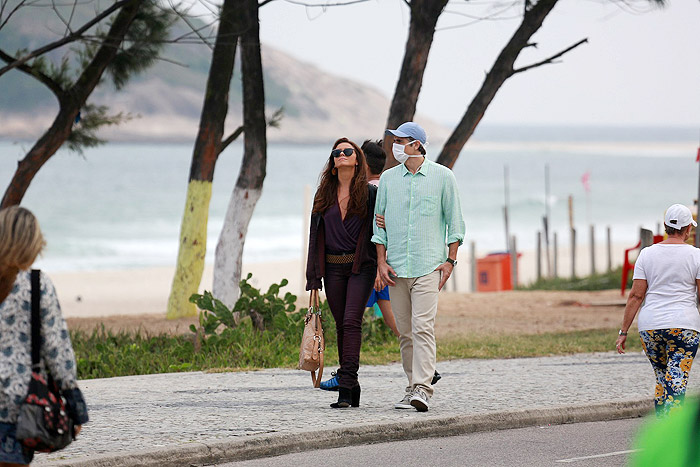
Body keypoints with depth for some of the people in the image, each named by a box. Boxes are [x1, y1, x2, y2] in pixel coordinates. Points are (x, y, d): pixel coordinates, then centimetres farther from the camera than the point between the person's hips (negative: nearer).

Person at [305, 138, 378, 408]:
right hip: (333, 267, 4)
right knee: (341, 325, 5)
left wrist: (380, 267, -9)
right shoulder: (324, 194, 10)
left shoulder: (369, 193, 1)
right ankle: (352, 388, 12)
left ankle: (346, 388, -21)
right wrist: (314, 277, 6)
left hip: (361, 266, -4)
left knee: (351, 321, -16)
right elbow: (316, 234, 11)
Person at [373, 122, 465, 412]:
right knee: (405, 331, 6)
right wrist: (381, 263, 4)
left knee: (423, 327, -15)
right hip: (396, 267, 4)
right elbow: (379, 222, 13)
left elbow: (454, 221, 6)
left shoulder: (442, 177, 2)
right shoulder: (388, 179, 11)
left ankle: (423, 389, -20)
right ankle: (412, 386, 14)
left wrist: (450, 260, -2)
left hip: (428, 265, -4)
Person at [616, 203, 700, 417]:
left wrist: (624, 331, 2)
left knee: (662, 380, 19)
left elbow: (636, 296, 0)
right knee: (676, 384, -7)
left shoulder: (647, 254, 3)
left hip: (650, 326, 3)